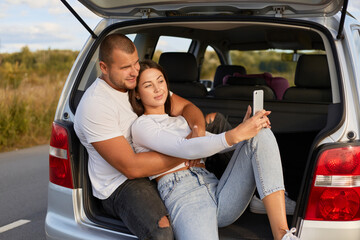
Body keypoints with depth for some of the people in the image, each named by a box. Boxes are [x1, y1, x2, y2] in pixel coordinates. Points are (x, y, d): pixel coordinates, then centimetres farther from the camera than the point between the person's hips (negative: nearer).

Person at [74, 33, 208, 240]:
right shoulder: (94, 106, -19)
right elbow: (131, 167, -23)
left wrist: (199, 130, -18)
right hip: (122, 185, -8)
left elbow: (186, 107, 6)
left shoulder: (142, 84, 7)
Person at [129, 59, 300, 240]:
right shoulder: (141, 126, 6)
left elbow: (218, 142, 21)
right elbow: (185, 149, -11)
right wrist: (237, 134, -22)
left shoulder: (180, 121, 30)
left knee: (262, 135, -16)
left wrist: (245, 128, -1)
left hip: (217, 189, 8)